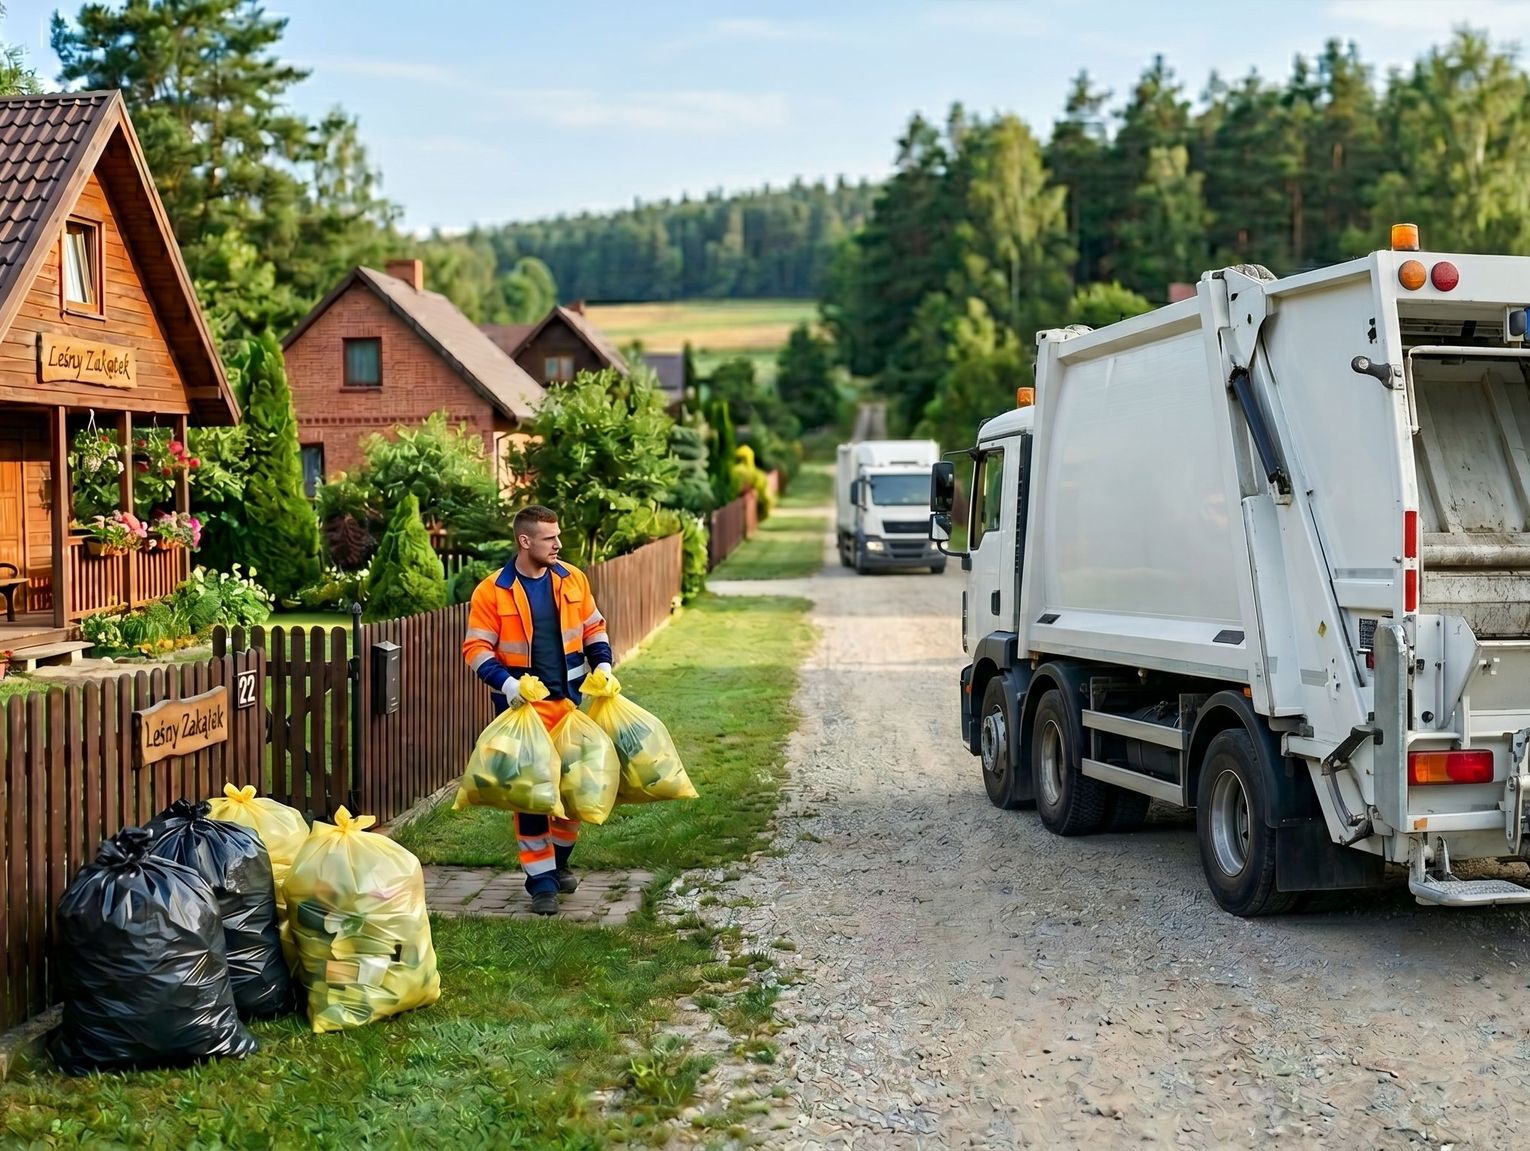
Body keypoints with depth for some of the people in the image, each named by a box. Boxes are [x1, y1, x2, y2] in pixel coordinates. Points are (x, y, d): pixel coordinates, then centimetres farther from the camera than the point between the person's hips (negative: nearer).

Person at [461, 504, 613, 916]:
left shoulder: (572, 579, 3)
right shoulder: (492, 592, -8)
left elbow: (594, 627, 14)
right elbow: (476, 648, -7)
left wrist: (603, 666, -1)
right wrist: (506, 683, -22)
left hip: (571, 700, 4)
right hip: (524, 706, -4)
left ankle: (559, 859, 33)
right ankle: (541, 880, 7)